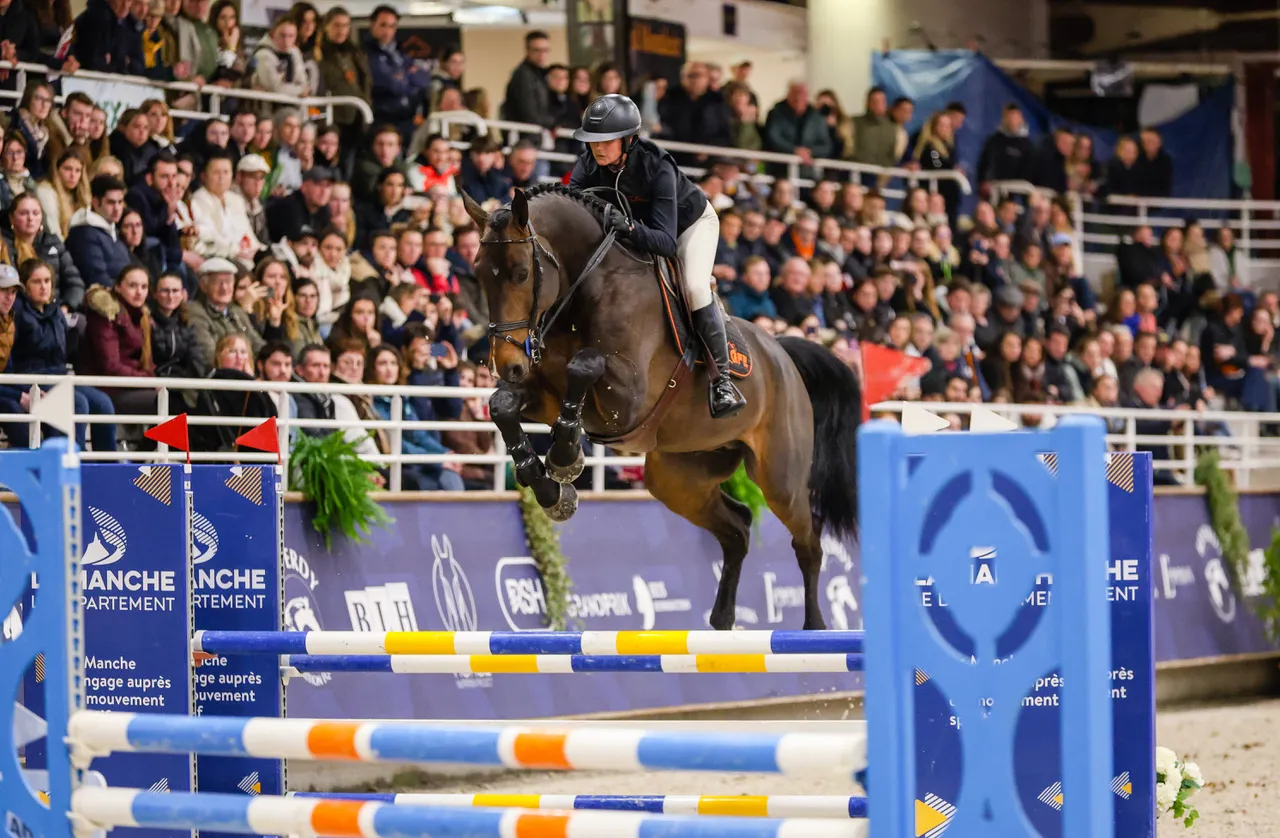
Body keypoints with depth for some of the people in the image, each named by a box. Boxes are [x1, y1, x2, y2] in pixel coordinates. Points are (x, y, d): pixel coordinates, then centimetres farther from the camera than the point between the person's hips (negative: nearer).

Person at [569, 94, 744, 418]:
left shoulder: (657, 167, -40)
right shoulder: (591, 164, -26)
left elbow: (666, 242, -45)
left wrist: (631, 228, -64)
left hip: (691, 222, -6)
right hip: (643, 226, 6)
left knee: (695, 287, -28)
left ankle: (721, 377, -18)